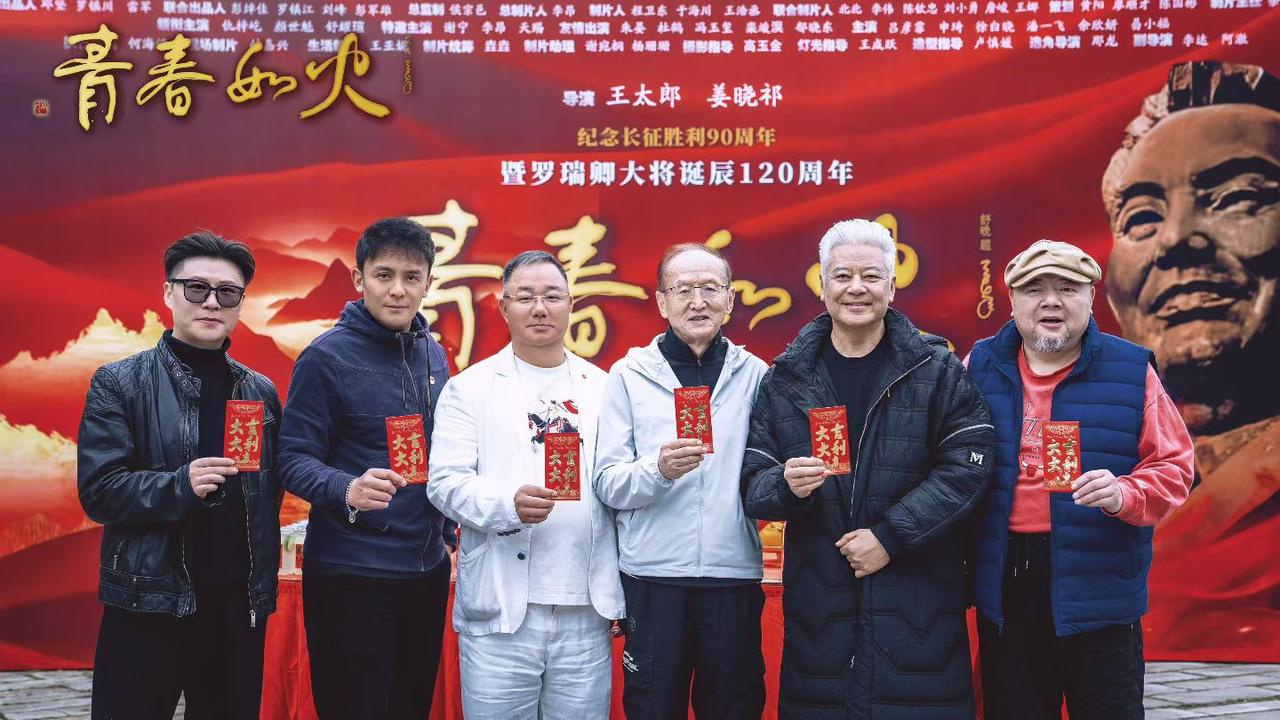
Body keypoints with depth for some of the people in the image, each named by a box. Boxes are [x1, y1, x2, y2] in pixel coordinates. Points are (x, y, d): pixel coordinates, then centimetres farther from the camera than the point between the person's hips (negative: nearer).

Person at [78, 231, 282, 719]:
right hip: (149, 602, -3)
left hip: (241, 601, 4)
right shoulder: (119, 384, -2)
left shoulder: (261, 391, 10)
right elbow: (98, 491, -8)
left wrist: (265, 578, 5)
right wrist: (179, 486, -24)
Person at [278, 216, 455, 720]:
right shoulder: (327, 356, -11)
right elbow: (294, 459, -15)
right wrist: (348, 491, -33)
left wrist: (452, 532, 15)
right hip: (351, 575, -6)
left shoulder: (433, 353, 8)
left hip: (427, 568, 6)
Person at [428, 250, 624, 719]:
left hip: (587, 613, 2)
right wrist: (508, 505, -23)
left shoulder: (602, 388, 12)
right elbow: (446, 482, -4)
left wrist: (622, 598, 6)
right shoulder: (470, 388, 4)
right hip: (500, 612, -2)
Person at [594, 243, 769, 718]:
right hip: (652, 577, -1)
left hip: (734, 577, 1)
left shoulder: (754, 374, 5)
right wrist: (657, 470, -21)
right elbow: (607, 484, -3)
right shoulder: (630, 374, 1)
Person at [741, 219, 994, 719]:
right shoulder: (786, 379, 7)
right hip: (818, 602, 2)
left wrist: (890, 536, -15)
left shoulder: (936, 371, 2)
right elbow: (752, 484, 6)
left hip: (920, 600, -1)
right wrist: (787, 486, -17)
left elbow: (966, 466, -7)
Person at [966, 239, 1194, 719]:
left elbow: (1173, 465, 0)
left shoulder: (1131, 372, -1)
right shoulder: (980, 368, 5)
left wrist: (1124, 495, -20)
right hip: (1005, 582, 2)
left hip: (1099, 584, -2)